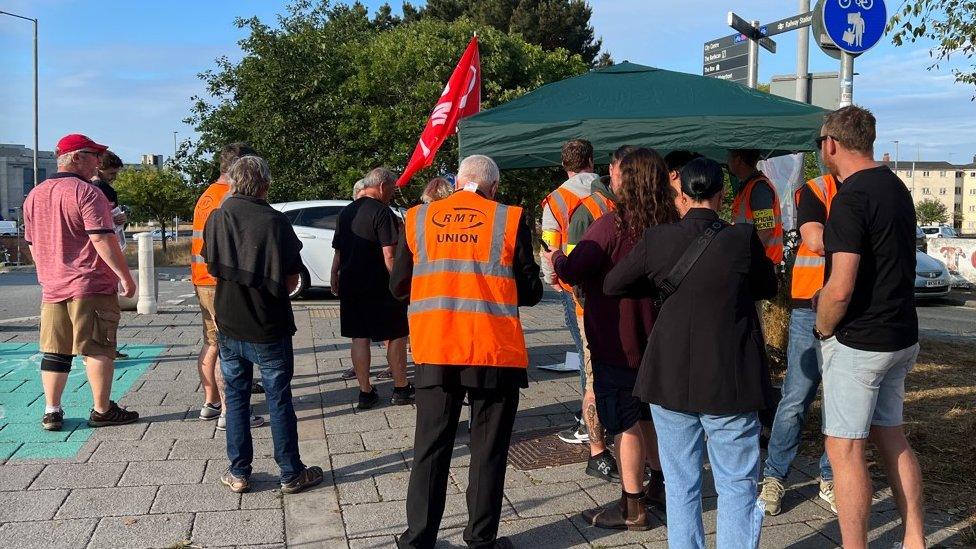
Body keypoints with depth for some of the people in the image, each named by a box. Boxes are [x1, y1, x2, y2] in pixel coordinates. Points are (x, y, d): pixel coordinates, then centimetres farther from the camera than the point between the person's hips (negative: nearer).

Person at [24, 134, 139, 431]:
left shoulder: (34, 196, 14)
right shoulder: (86, 192, -11)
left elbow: (33, 244, 20)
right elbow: (102, 239, -18)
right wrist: (125, 275, -13)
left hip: (52, 287, 7)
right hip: (91, 286, -7)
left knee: (54, 351, 11)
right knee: (98, 349, 1)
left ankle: (51, 412, 13)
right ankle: (102, 411, 7)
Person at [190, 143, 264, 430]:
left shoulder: (206, 195, 16)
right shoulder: (232, 198, -15)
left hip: (202, 280, 10)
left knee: (212, 344, 17)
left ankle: (210, 402, 25)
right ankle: (229, 413, -3)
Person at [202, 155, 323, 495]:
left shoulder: (217, 218, -4)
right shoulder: (275, 221, -14)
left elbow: (213, 270, 6)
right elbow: (292, 281, -8)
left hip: (229, 325, 3)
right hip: (269, 328, -3)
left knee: (235, 399, 14)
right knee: (279, 400, 7)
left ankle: (238, 473, 20)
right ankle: (291, 474, 15)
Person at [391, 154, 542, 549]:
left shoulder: (417, 218, 4)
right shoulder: (509, 220, -3)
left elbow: (399, 286, 9)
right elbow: (530, 292, 0)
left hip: (435, 353, 2)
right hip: (495, 353, -2)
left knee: (431, 449, 13)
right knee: (488, 452, 10)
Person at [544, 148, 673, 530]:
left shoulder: (611, 225, -22)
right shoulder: (668, 226, -1)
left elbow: (571, 271, -19)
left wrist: (556, 258, 4)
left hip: (616, 342, -7)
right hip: (652, 339, 7)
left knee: (624, 423, 2)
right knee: (647, 413, 22)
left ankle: (632, 507, 10)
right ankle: (660, 485, 36)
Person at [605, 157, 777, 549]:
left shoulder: (657, 239, -5)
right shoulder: (744, 238, -10)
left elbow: (611, 285, 7)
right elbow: (768, 288, 7)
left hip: (671, 379, 2)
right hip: (730, 382, -2)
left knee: (681, 484, 14)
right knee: (737, 484, 10)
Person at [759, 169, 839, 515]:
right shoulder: (816, 190, -1)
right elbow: (815, 239, -17)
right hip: (812, 308, -4)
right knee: (796, 399, -1)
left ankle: (830, 480, 20)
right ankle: (774, 477, 10)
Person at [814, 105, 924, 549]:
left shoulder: (852, 198, -19)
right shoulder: (896, 187, 11)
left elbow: (840, 289, -25)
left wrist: (823, 328, -6)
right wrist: (827, 300, 15)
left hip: (859, 341, -9)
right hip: (901, 336, 9)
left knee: (845, 448, 0)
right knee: (891, 437, 18)